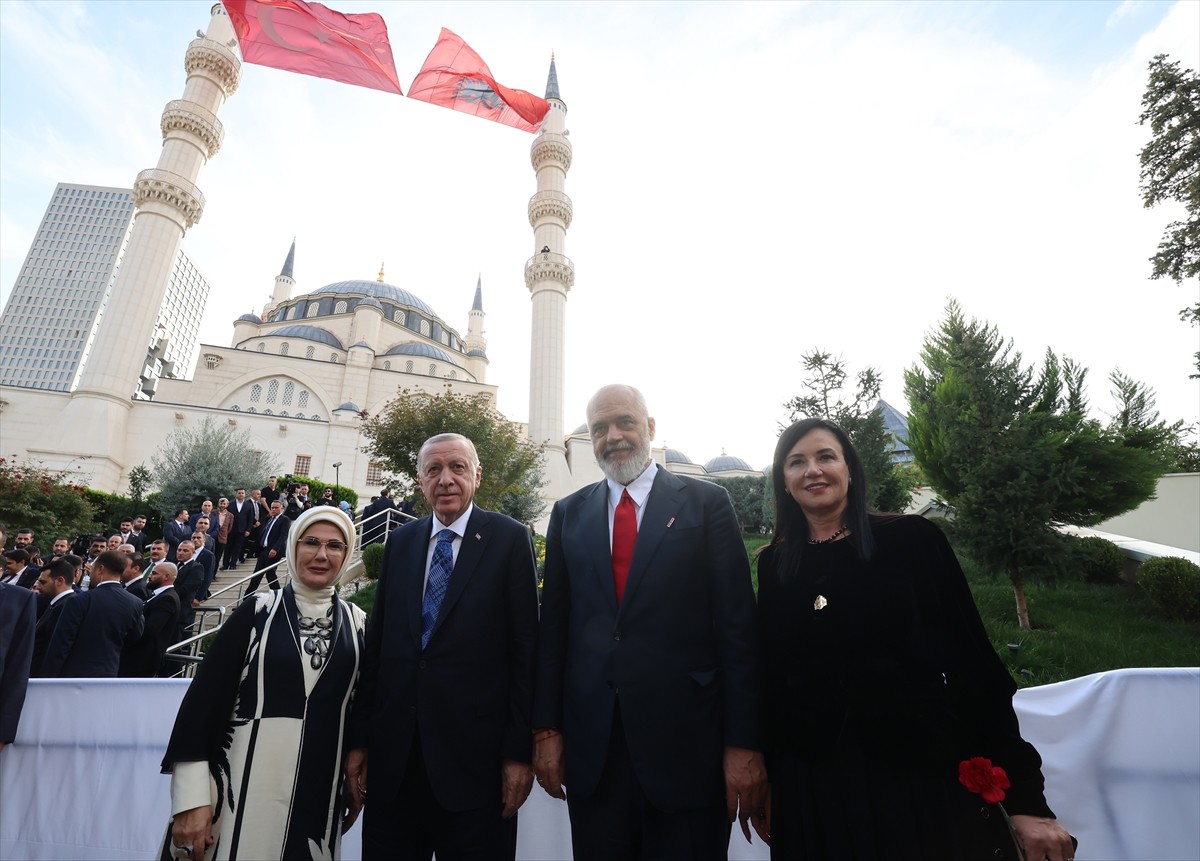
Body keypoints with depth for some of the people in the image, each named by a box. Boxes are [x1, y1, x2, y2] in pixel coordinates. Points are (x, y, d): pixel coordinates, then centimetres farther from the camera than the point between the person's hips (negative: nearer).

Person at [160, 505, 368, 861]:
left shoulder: (359, 623, 0)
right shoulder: (257, 610, -5)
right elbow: (203, 696, -5)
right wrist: (192, 798, -9)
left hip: (319, 791, 2)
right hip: (244, 783, -1)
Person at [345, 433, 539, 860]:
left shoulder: (510, 539, -7)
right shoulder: (400, 542, 7)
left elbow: (525, 647, -8)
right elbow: (376, 643, 7)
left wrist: (519, 750, -9)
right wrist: (359, 738, 7)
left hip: (474, 753, -4)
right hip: (394, 752, 4)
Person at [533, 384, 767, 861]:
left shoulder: (706, 503, -4)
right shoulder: (568, 513, 5)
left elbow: (738, 627, -6)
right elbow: (553, 627, 6)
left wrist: (745, 744, -7)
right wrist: (546, 729, 4)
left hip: (686, 745, -2)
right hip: (590, 747, 3)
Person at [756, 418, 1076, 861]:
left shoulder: (912, 539, -7)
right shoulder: (773, 565, 0)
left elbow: (973, 659, -7)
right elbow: (771, 674, 4)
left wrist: (1024, 795, -8)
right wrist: (765, 776, 6)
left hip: (927, 779, -1)